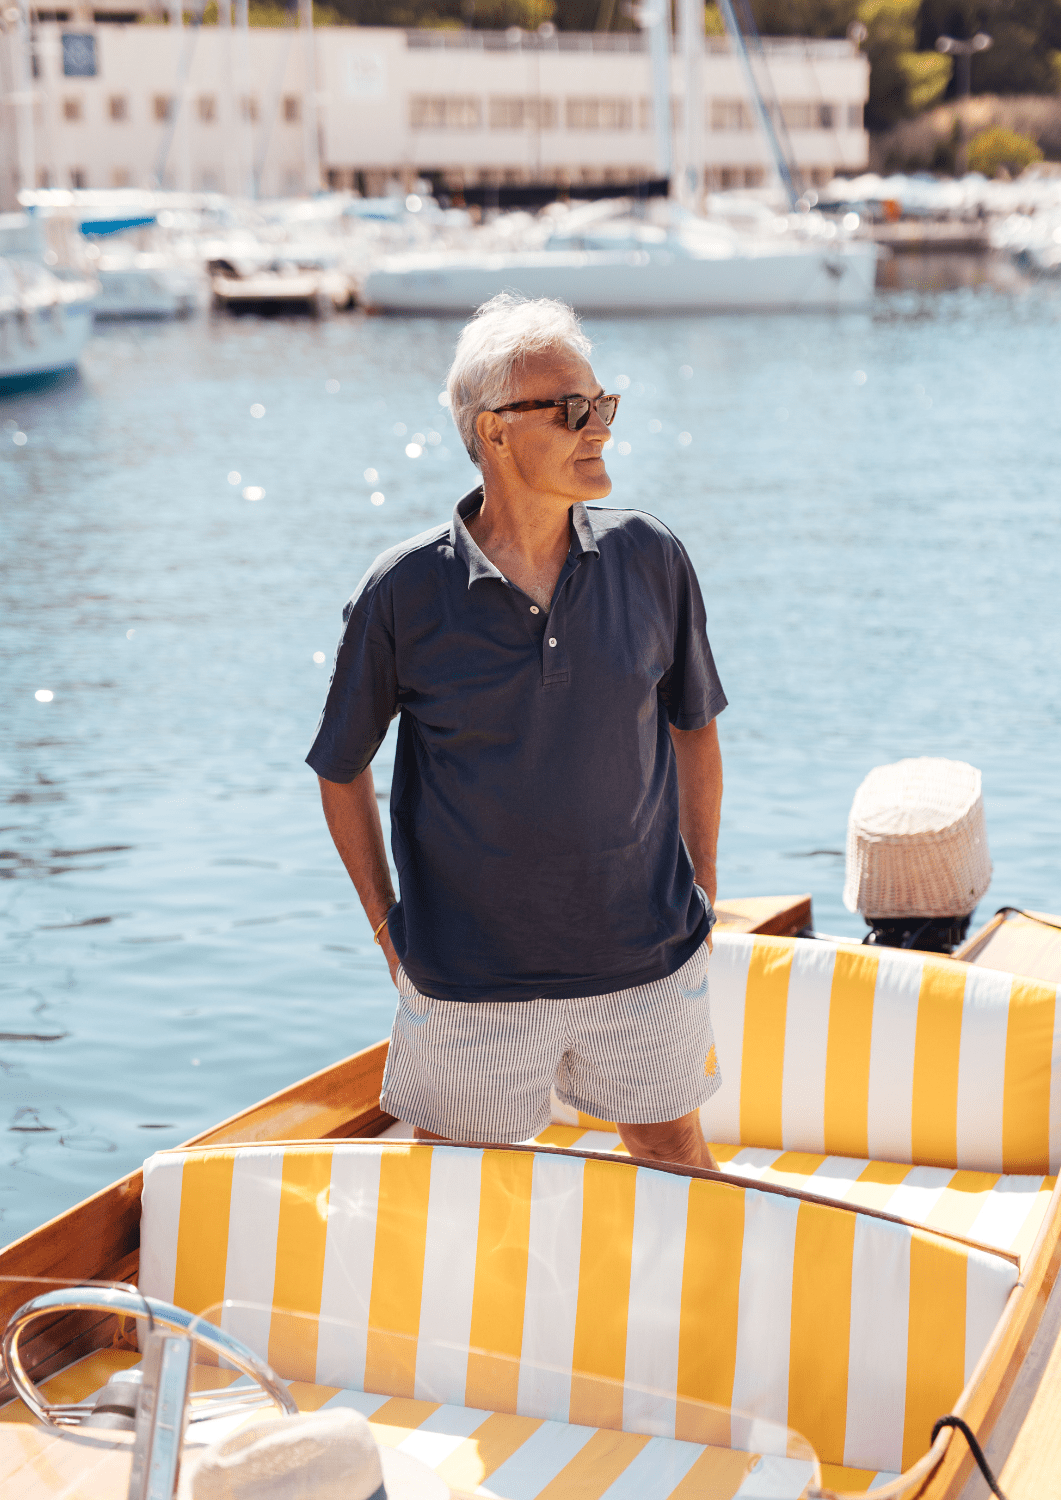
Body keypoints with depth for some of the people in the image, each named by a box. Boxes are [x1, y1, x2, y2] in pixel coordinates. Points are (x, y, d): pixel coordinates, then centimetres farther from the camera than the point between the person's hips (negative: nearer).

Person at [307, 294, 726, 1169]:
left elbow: (693, 727, 10)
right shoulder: (404, 594, -11)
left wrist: (703, 895, 9)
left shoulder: (650, 561, -4)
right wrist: (388, 928, 0)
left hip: (646, 963, 2)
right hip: (469, 982, -2)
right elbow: (343, 771, 2)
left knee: (673, 1155, 17)